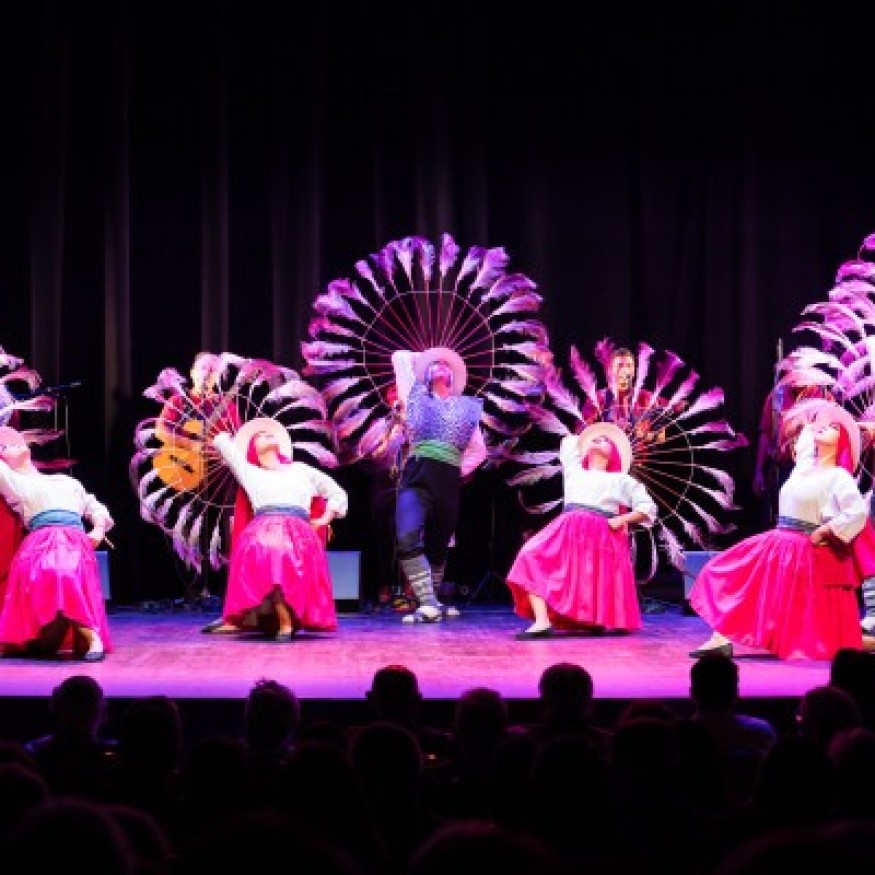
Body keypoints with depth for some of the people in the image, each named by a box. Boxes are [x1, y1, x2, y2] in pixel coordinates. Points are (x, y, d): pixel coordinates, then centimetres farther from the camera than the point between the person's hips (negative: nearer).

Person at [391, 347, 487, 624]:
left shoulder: (467, 407, 22)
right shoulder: (417, 397, 18)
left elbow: (479, 451, 27)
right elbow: (399, 357, 23)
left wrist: (461, 469, 12)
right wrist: (425, 358, 36)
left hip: (449, 483, 2)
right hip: (417, 478, -2)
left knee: (438, 546, 6)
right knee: (408, 538, -24)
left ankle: (432, 602, 18)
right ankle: (427, 604, -27)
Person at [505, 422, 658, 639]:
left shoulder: (622, 480, 18)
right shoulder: (575, 471, 27)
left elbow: (648, 509, 12)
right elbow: (570, 441, 45)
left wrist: (622, 519, -2)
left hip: (602, 537, -2)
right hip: (568, 532, 2)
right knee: (534, 559, -21)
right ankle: (542, 622, -27)